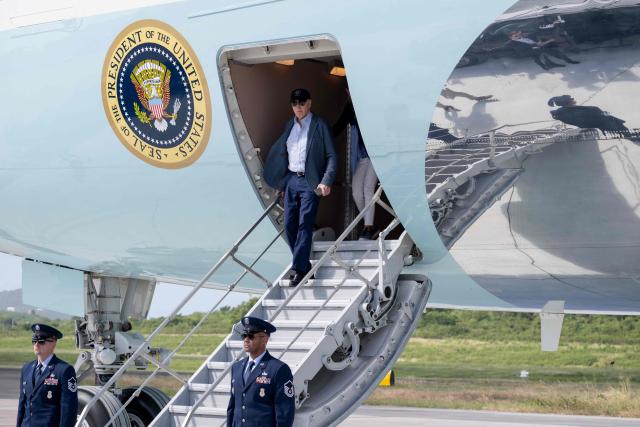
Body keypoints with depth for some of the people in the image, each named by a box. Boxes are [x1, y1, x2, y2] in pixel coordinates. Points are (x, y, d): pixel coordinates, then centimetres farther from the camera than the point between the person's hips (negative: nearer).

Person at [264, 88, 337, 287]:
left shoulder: (320, 126, -4)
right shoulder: (290, 125, 13)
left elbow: (332, 156, -6)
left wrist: (326, 181, -17)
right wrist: (280, 181, 16)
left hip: (309, 181, -6)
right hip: (291, 180, 6)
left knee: (305, 225, -11)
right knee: (289, 225, 4)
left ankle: (300, 269, -12)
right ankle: (303, 263, 16)